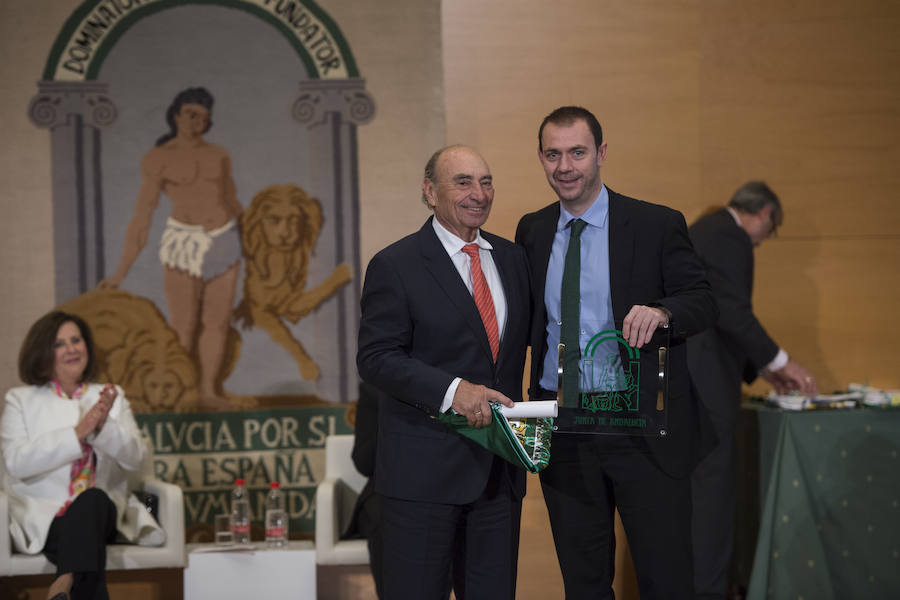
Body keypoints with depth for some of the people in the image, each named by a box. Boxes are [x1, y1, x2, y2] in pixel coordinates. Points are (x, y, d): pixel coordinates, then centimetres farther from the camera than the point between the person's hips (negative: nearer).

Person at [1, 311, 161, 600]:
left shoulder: (111, 397, 18)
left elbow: (134, 458, 6)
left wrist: (104, 425, -14)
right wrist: (78, 432, -15)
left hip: (102, 511, 2)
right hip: (43, 518, -2)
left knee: (92, 500, -38)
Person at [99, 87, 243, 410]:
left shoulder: (219, 156, 10)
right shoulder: (158, 159, -2)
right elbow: (142, 216, -5)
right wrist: (121, 272, -9)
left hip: (224, 243, 4)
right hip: (184, 243, -4)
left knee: (217, 323, 3)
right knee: (184, 327, -6)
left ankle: (208, 392, 10)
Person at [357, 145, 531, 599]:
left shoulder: (512, 258, 13)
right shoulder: (395, 266, -5)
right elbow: (375, 357, -11)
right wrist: (452, 390, -23)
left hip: (499, 471, 5)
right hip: (424, 471, -5)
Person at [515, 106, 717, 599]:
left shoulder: (657, 225, -3)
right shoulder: (532, 232, 9)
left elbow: (703, 302, -6)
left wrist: (661, 312, -29)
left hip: (644, 431, -4)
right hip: (562, 433, 4)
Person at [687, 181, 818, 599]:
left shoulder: (704, 231, 22)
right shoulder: (731, 238, -10)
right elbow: (732, 313, -18)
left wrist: (759, 368, 25)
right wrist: (781, 361, -10)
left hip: (679, 374, 10)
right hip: (702, 377, -10)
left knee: (689, 485, 13)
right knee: (712, 484, -7)